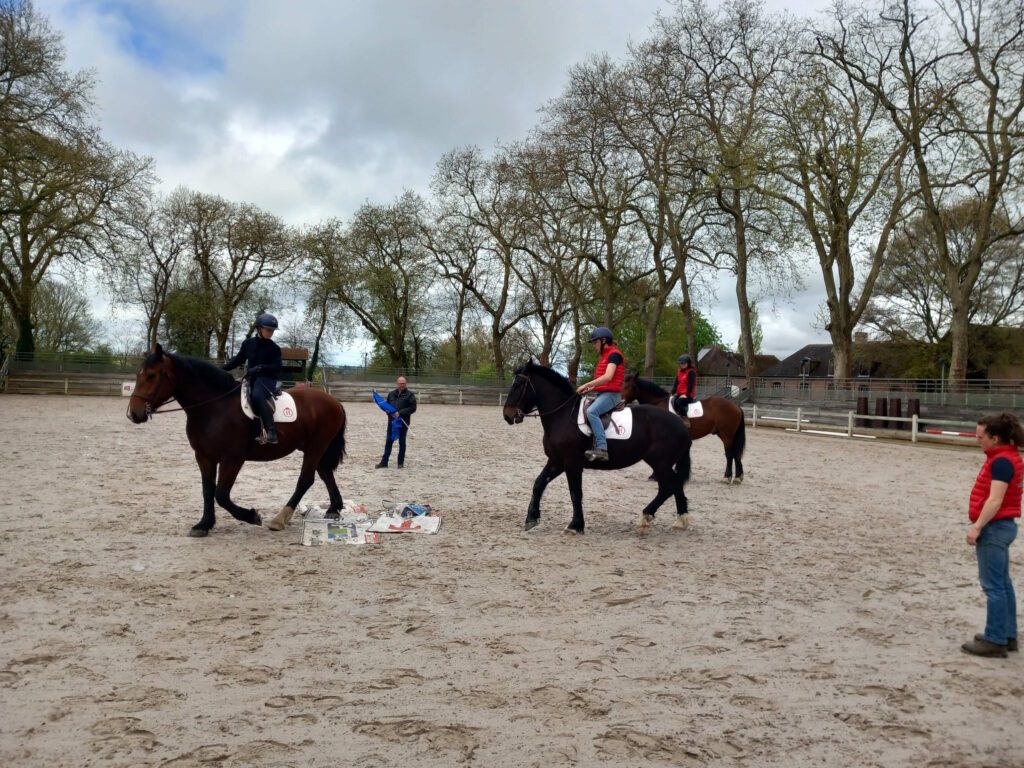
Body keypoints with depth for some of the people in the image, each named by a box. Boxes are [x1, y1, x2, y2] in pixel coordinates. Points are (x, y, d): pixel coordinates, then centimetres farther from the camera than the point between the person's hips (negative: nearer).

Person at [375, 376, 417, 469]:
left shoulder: (410, 394, -3)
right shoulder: (391, 394, 12)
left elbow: (413, 408, -10)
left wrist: (400, 413, -18)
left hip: (403, 422, -4)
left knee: (402, 443, 6)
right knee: (388, 442, 6)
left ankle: (401, 463, 15)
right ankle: (384, 463, 10)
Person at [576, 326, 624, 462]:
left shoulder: (614, 354, -9)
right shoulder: (604, 356, 21)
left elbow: (608, 377, -22)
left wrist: (586, 385, -21)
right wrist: (590, 388, 4)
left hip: (611, 394, -11)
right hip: (602, 394, 11)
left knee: (591, 411, -34)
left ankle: (601, 449, -40)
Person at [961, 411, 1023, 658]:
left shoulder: (1001, 461, -19)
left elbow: (995, 500, -24)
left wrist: (977, 527, -23)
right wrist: (981, 526, 17)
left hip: (994, 528, -10)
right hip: (1002, 526, 10)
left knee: (994, 586, -4)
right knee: (1002, 584, 16)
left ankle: (995, 641, 1)